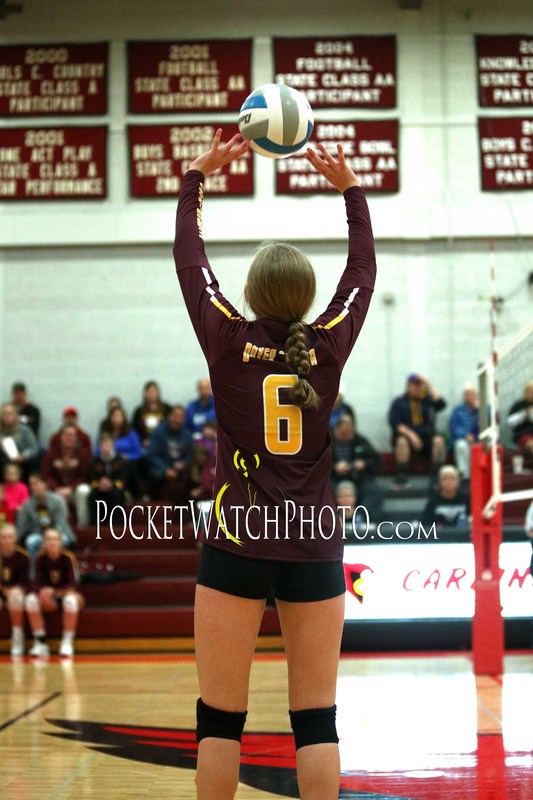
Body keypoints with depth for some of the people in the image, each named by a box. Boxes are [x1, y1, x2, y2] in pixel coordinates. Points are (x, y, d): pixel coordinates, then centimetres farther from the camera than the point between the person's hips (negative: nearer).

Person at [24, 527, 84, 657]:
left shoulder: (68, 558, -11)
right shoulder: (41, 559, -4)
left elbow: (73, 583, -17)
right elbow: (37, 582, -11)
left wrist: (58, 592, -36)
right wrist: (42, 591, -35)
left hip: (66, 595, -3)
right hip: (48, 599, 3)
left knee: (70, 600, -37)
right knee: (31, 599, -26)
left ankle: (67, 642, -27)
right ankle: (40, 643, -23)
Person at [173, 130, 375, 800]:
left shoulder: (228, 341, -5)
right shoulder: (330, 344, -1)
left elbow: (188, 256, 9)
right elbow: (364, 268, 16)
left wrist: (198, 174, 20)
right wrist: (350, 187, 24)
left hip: (237, 546, -2)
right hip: (315, 549, 2)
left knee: (220, 718, 5)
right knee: (316, 720, 5)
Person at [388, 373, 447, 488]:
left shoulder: (427, 399, 14)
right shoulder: (399, 402, 9)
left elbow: (441, 404, -6)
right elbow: (395, 423, -4)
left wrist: (429, 386, -3)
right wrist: (411, 434, -19)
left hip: (426, 437, 1)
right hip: (406, 435, -1)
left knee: (438, 440, -30)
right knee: (402, 441, -35)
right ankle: (401, 478, -35)